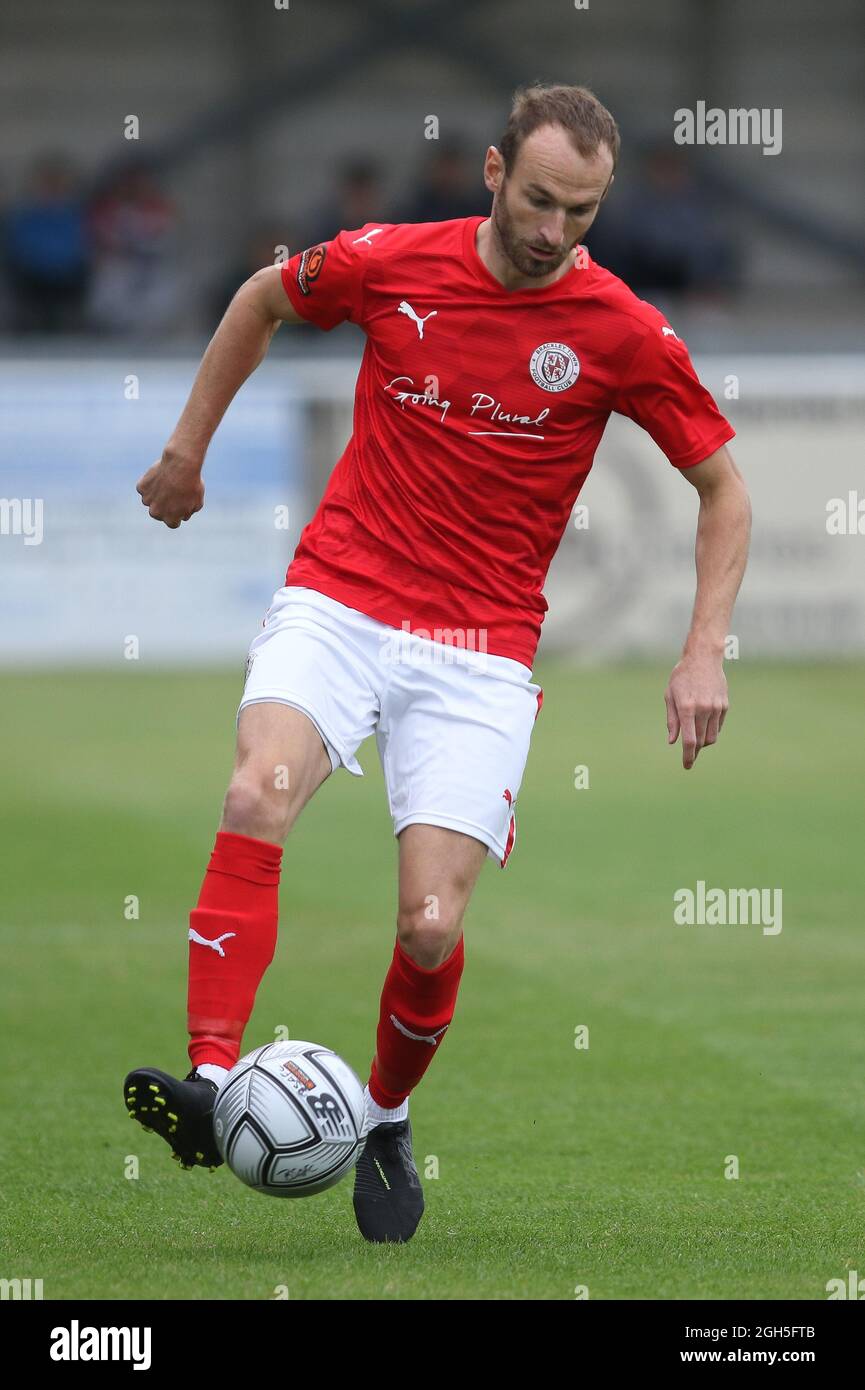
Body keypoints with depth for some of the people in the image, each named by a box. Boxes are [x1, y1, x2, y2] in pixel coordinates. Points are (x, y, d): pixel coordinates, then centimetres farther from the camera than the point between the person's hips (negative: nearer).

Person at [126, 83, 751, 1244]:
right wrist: (189, 446, 22)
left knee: (432, 930, -11)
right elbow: (264, 298, 19)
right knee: (258, 798, -29)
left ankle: (386, 1122, 19)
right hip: (337, 604, 0)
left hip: (482, 649, 0)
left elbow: (724, 490, 6)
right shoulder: (389, 264, -2)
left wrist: (705, 652, -4)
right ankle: (213, 1083, -33)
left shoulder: (625, 334, -4)